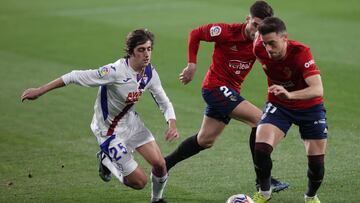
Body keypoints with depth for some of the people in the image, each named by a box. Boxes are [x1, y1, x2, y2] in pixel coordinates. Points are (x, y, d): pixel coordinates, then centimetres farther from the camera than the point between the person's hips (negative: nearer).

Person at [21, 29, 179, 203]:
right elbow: (76, 77, -27)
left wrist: (172, 125, -17)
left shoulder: (150, 73, -10)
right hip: (109, 130, -6)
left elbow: (164, 103, 3)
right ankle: (106, 161, 22)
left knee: (159, 164, -5)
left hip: (131, 122, 6)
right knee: (139, 182, -7)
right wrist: (40, 91, -24)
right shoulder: (115, 71, -32)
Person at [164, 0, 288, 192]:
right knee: (260, 119, -18)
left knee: (205, 141, 17)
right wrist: (192, 65, -8)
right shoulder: (226, 32, -18)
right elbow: (195, 34, -5)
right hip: (216, 86, -7)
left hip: (230, 91, 7)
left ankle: (164, 164, 32)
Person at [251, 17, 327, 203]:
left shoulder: (301, 52, -33)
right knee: (261, 148, -21)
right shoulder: (260, 49, -21)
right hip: (278, 105, 2)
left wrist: (290, 94, -57)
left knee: (316, 162, -3)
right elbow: (259, 31, 4)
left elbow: (318, 90, -44)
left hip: (309, 107, -2)